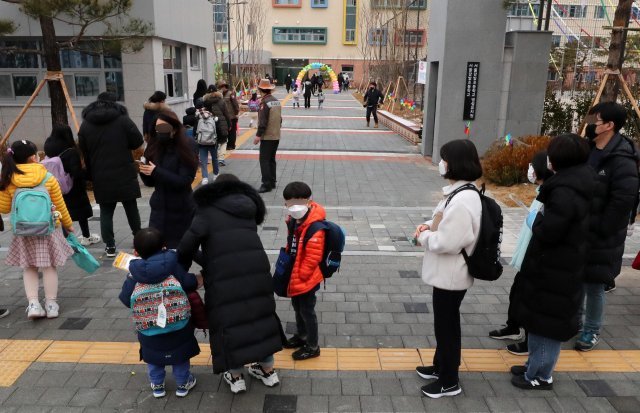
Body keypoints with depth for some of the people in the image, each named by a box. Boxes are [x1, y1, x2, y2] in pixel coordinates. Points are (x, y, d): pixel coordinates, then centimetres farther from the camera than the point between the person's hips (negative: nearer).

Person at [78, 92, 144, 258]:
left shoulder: (85, 124, 6)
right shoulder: (122, 119, -5)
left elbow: (84, 153, 7)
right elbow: (138, 142, -6)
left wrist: (91, 175, 13)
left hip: (100, 177, 2)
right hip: (124, 174, -1)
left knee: (106, 211, 7)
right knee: (131, 207, 12)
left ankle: (110, 245, 5)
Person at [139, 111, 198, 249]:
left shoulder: (185, 149, -11)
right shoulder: (155, 148, 2)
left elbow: (184, 181, -18)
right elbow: (151, 182, 7)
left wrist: (156, 171, -23)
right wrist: (144, 172, -13)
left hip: (180, 211, -4)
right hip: (159, 208, 4)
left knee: (177, 249, 4)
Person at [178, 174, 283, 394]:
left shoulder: (208, 211, 5)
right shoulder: (248, 208, 19)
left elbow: (188, 243, -8)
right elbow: (245, 244, 17)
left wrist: (180, 270, 9)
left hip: (224, 277, -4)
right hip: (257, 270, 4)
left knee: (228, 321, 13)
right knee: (261, 316, 19)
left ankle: (236, 376, 24)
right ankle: (268, 370, 32)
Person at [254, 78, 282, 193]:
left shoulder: (265, 103, -15)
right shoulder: (277, 101, 10)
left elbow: (263, 121, -20)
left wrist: (258, 135, -17)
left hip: (267, 137, -8)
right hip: (276, 136, 8)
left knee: (264, 160, -6)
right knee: (271, 159, 16)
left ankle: (266, 184, -7)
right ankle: (272, 182, 21)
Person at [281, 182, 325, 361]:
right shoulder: (293, 220, 0)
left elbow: (313, 258, -25)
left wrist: (299, 277, -17)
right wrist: (287, 269, 15)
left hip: (306, 279, -8)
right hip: (294, 275, 8)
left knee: (307, 311, 7)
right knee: (297, 308, 24)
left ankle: (312, 347, 25)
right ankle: (301, 336, 46)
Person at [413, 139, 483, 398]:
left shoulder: (462, 201, -29)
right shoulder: (461, 192, 5)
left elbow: (446, 242, -29)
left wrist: (423, 236, -12)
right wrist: (430, 227, 0)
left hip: (451, 275, -10)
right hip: (447, 273, 10)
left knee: (447, 326, 6)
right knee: (444, 323, 23)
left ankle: (449, 382, 24)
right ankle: (440, 366, 42)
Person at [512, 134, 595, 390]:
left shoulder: (565, 191, -26)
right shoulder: (579, 182, 6)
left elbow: (547, 232, -27)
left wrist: (535, 219, -9)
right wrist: (543, 216, 3)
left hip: (555, 268, -10)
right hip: (559, 263, 10)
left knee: (548, 320, 4)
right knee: (539, 316, 21)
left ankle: (541, 376, 20)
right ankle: (535, 365, 35)